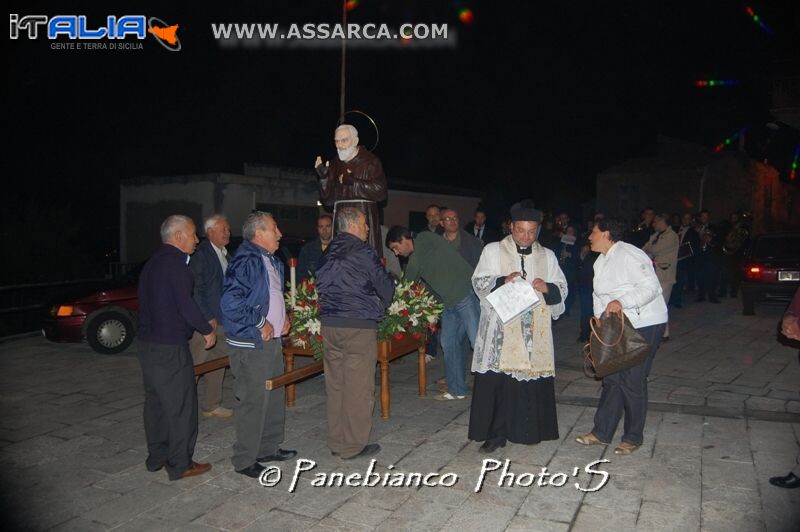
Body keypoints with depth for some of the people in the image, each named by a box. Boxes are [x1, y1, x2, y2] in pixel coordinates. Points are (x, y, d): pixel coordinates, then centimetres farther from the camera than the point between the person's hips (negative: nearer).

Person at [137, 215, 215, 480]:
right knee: (181, 404, 1)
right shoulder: (175, 262, -16)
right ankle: (180, 464, 9)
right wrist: (207, 330, -8)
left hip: (147, 343, 10)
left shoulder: (153, 262, 14)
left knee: (156, 401, 17)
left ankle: (157, 457, 28)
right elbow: (185, 304, -22)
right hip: (169, 347, -10)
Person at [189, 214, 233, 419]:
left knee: (218, 364, 15)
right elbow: (195, 290, -16)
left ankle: (212, 404, 27)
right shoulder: (200, 254, -12)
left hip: (221, 321, 9)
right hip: (204, 322, -8)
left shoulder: (225, 255, 13)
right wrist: (208, 318, -16)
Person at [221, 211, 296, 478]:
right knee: (252, 402, -1)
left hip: (271, 340, 10)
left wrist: (283, 318, 11)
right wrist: (260, 323, -21)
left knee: (273, 398, 19)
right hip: (250, 345, -10)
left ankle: (268, 448, 34)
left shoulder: (271, 261, 12)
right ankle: (244, 460, 14)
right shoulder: (245, 262, -20)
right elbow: (231, 303, -28)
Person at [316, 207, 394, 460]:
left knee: (335, 384, 12)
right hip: (359, 326, -6)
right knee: (358, 387, 2)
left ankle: (336, 442, 22)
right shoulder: (362, 252, -9)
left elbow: (321, 286, 13)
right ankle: (353, 445, 10)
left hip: (329, 325, 6)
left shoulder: (328, 254, 9)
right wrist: (381, 306, 16)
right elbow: (385, 286, -4)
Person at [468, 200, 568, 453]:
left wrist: (547, 288, -11)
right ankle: (496, 432, 6)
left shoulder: (547, 256, 13)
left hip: (535, 330, 2)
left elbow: (562, 288, 11)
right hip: (500, 329, -2)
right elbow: (479, 281, -1)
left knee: (532, 380, 3)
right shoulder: (493, 251, 6)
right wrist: (502, 281, -19)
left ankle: (527, 430, 19)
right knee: (497, 380, -4)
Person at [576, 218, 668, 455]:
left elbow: (651, 287, -22)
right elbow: (599, 294, 16)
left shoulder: (628, 255, -16)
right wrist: (600, 318, 4)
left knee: (632, 381, -2)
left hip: (645, 325, -9)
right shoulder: (601, 261, 13)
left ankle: (633, 437, 14)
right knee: (612, 378, 11)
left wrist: (621, 302, -31)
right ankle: (602, 432, 19)